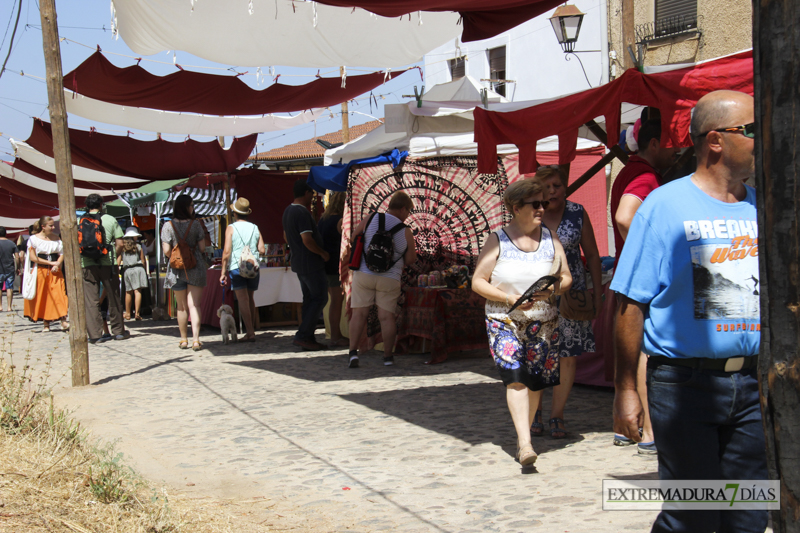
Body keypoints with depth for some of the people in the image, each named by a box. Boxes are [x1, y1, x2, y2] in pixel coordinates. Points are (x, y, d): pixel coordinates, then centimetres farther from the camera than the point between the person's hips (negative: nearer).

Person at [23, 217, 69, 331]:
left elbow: (61, 254, 9)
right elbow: (33, 257, -8)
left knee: (59, 295, -9)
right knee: (42, 298, 1)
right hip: (40, 272, -2)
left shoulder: (56, 238, 8)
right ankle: (46, 324, 9)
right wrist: (51, 263, -11)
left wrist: (57, 265, -11)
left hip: (55, 272, 2)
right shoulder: (34, 239, -2)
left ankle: (63, 322, -14)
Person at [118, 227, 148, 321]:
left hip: (127, 270, 2)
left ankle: (127, 313, 19)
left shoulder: (122, 247, 8)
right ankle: (137, 313, -17)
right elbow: (143, 261, 7)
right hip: (138, 269, -2)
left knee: (128, 292, 13)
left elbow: (118, 261, 7)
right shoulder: (138, 247, 4)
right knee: (137, 291, -7)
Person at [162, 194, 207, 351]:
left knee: (182, 307, 13)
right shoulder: (196, 224, -4)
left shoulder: (168, 226, -4)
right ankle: (196, 340, -11)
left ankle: (184, 339, 20)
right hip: (196, 268, -1)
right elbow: (202, 248, -4)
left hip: (177, 270, 1)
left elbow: (166, 250, -8)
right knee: (194, 305, -2)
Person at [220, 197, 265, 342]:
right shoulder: (255, 228, 7)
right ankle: (252, 329, 24)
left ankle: (250, 333, -12)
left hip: (236, 268, -4)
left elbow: (226, 252, -9)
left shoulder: (231, 228, -3)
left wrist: (223, 272, -5)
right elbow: (262, 250, 3)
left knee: (243, 300, -5)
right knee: (250, 299, 18)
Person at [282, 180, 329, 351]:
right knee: (320, 298, -4)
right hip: (310, 264, -10)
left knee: (309, 299, 12)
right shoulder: (302, 212, -20)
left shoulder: (288, 211, 12)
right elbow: (307, 240, -26)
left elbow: (286, 237, 24)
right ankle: (302, 336, -7)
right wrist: (323, 253, -12)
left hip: (298, 262, 10)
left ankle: (309, 338, 13)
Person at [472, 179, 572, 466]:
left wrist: (551, 291, -15)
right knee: (515, 377, -18)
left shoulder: (550, 239, 6)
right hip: (504, 321, -3)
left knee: (535, 381, 6)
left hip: (543, 322, 3)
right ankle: (525, 443, -22)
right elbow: (478, 281, -4)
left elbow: (566, 278, 7)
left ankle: (523, 434, 26)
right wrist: (509, 298, -16)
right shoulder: (497, 241, -2)